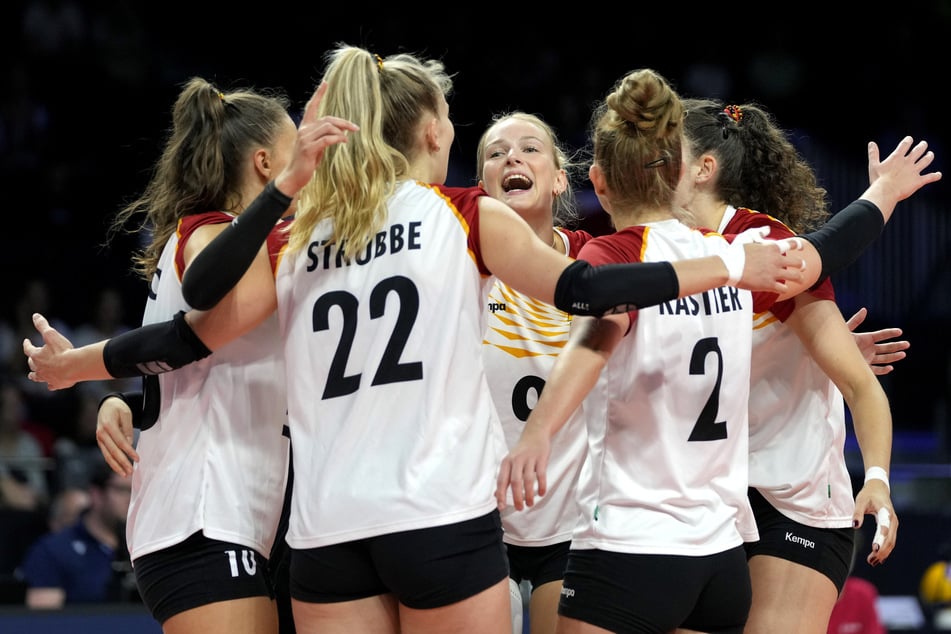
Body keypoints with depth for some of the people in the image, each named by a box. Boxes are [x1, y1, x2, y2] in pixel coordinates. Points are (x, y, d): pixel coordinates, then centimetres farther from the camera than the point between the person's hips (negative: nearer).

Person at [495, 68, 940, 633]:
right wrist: (883, 191, 46)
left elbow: (599, 337, -29)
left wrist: (538, 434, -46)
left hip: (628, 551, -6)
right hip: (724, 560, 6)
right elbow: (828, 251, 26)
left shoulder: (613, 256, -8)